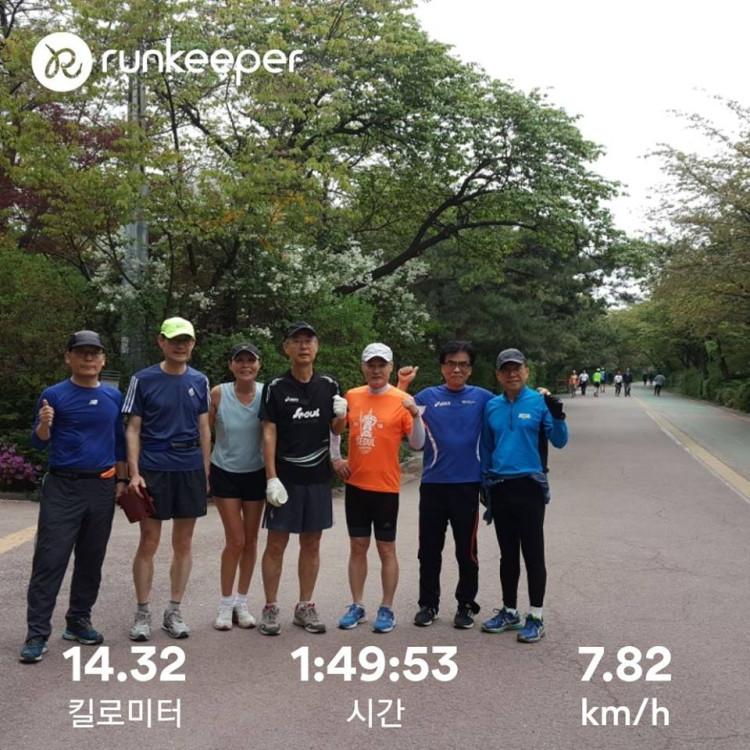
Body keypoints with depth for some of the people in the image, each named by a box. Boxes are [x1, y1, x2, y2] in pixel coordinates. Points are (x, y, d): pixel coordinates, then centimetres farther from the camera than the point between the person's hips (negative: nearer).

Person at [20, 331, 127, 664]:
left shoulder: (114, 397, 8)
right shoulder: (53, 395, -2)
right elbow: (39, 443, 0)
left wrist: (121, 480, 10)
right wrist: (43, 425, -21)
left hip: (102, 487, 4)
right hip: (62, 486, -3)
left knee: (91, 560, 11)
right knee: (50, 559, -7)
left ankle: (78, 621, 24)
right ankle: (37, 633, -3)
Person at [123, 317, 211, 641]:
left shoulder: (199, 381, 8)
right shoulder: (143, 380, -2)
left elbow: (204, 429, 12)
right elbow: (133, 429, -2)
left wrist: (206, 472, 8)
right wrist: (134, 472, -11)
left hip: (191, 469, 3)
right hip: (153, 469, -3)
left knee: (183, 544, 8)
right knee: (149, 543, 1)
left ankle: (174, 611, 19)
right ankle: (142, 613, 13)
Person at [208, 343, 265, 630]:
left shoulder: (267, 394, -10)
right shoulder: (218, 393, -13)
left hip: (255, 474, 2)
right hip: (225, 473, -2)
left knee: (251, 540, 10)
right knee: (236, 541, -3)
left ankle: (241, 603, 25)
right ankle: (226, 604, 14)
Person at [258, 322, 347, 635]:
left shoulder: (329, 386, 6)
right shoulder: (276, 387, -2)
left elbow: (336, 430, 12)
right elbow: (269, 434, -5)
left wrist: (341, 416, -12)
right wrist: (272, 478, -12)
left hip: (318, 477, 3)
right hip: (285, 477, -3)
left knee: (312, 543, 10)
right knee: (276, 543, 0)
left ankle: (305, 607, 21)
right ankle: (270, 608, 11)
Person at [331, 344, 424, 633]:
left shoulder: (401, 400, -7)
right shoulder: (351, 396, 4)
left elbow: (417, 445, -9)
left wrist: (415, 414, -23)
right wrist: (335, 458, 12)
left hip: (386, 487, -3)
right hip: (355, 485, 3)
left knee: (386, 549, 4)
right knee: (357, 547, 10)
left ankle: (387, 610, 14)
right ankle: (357, 606, 20)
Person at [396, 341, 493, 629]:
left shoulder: (481, 398, 1)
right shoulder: (428, 397, 3)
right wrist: (402, 386, -5)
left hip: (467, 485, -1)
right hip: (433, 484, 1)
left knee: (466, 551, 7)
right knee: (429, 550, 9)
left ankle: (466, 605, 22)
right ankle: (428, 604, 23)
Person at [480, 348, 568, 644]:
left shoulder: (540, 403, -5)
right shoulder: (492, 407, 8)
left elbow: (559, 442, -10)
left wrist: (558, 418, -28)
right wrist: (486, 485, 15)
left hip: (529, 487, -4)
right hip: (500, 489, 4)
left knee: (533, 554, 1)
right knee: (508, 554, 14)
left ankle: (536, 617, 10)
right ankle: (509, 612, 26)